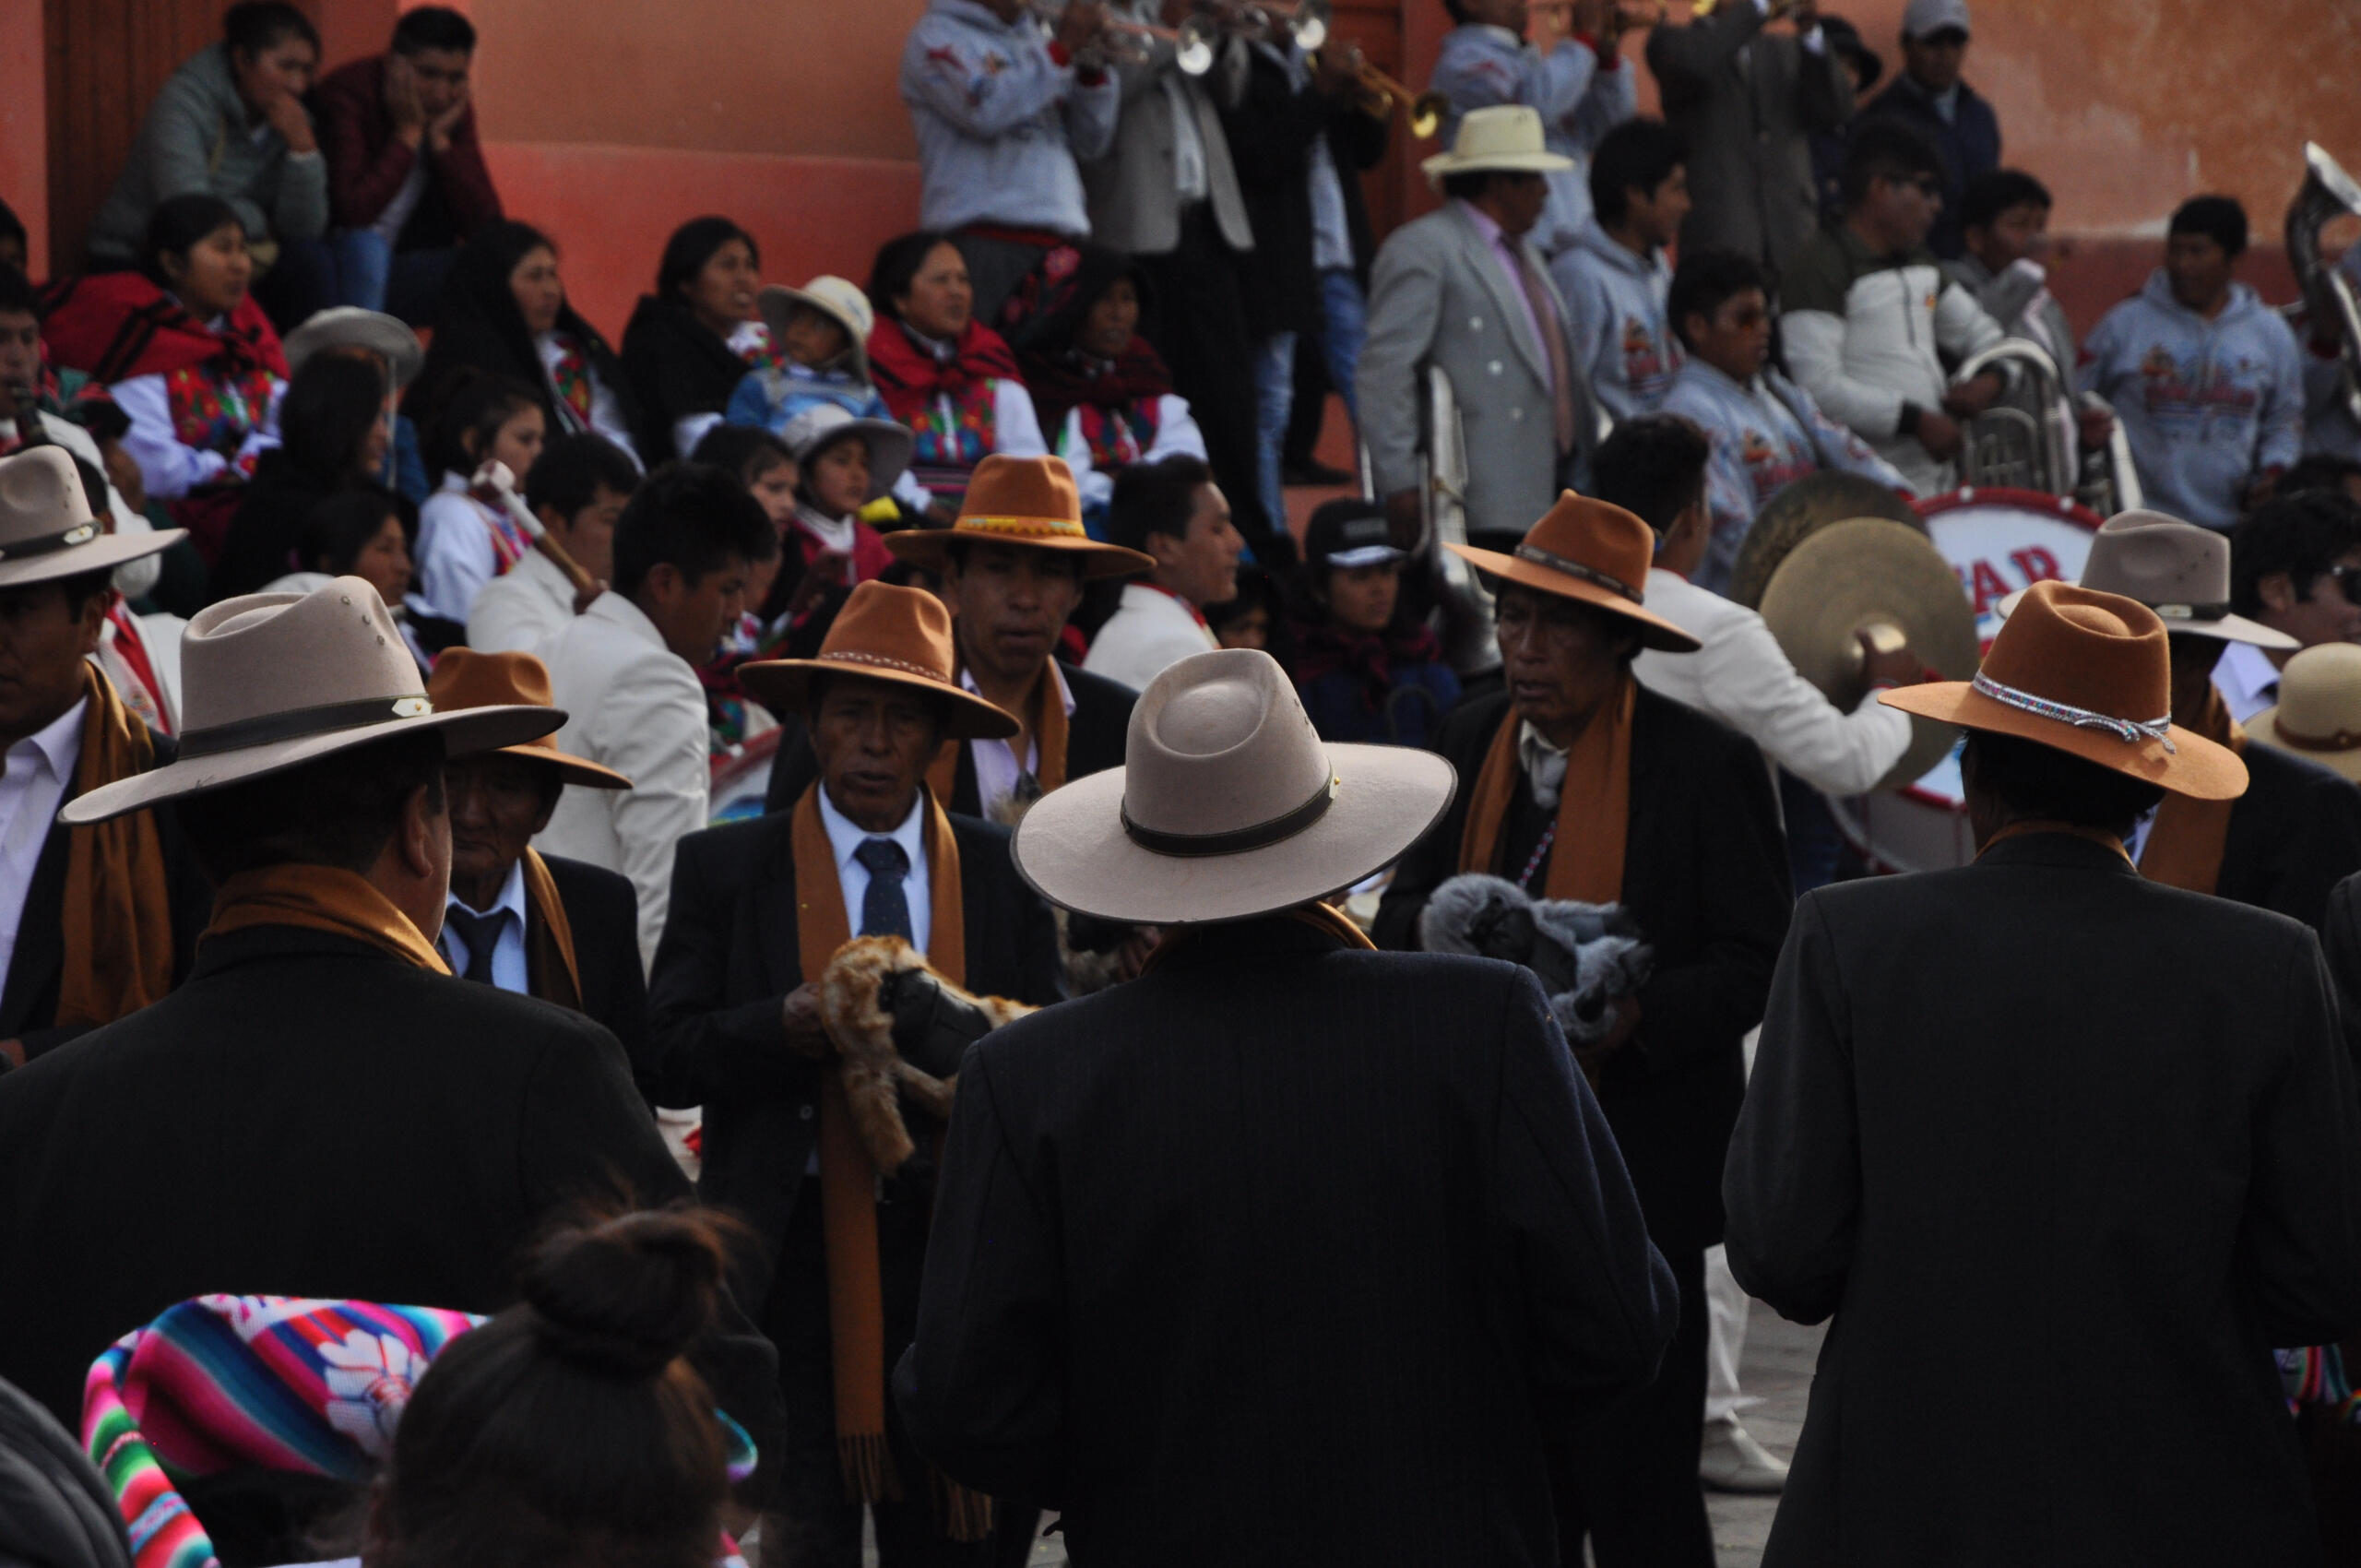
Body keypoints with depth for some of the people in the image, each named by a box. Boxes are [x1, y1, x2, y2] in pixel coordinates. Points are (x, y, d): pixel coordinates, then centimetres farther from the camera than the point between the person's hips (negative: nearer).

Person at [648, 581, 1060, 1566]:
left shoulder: (1005, 875, 10)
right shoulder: (724, 868, 7)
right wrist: (785, 1028, -18)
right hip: (788, 1255, -1)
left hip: (953, 1243, 1)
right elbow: (672, 1055, 0)